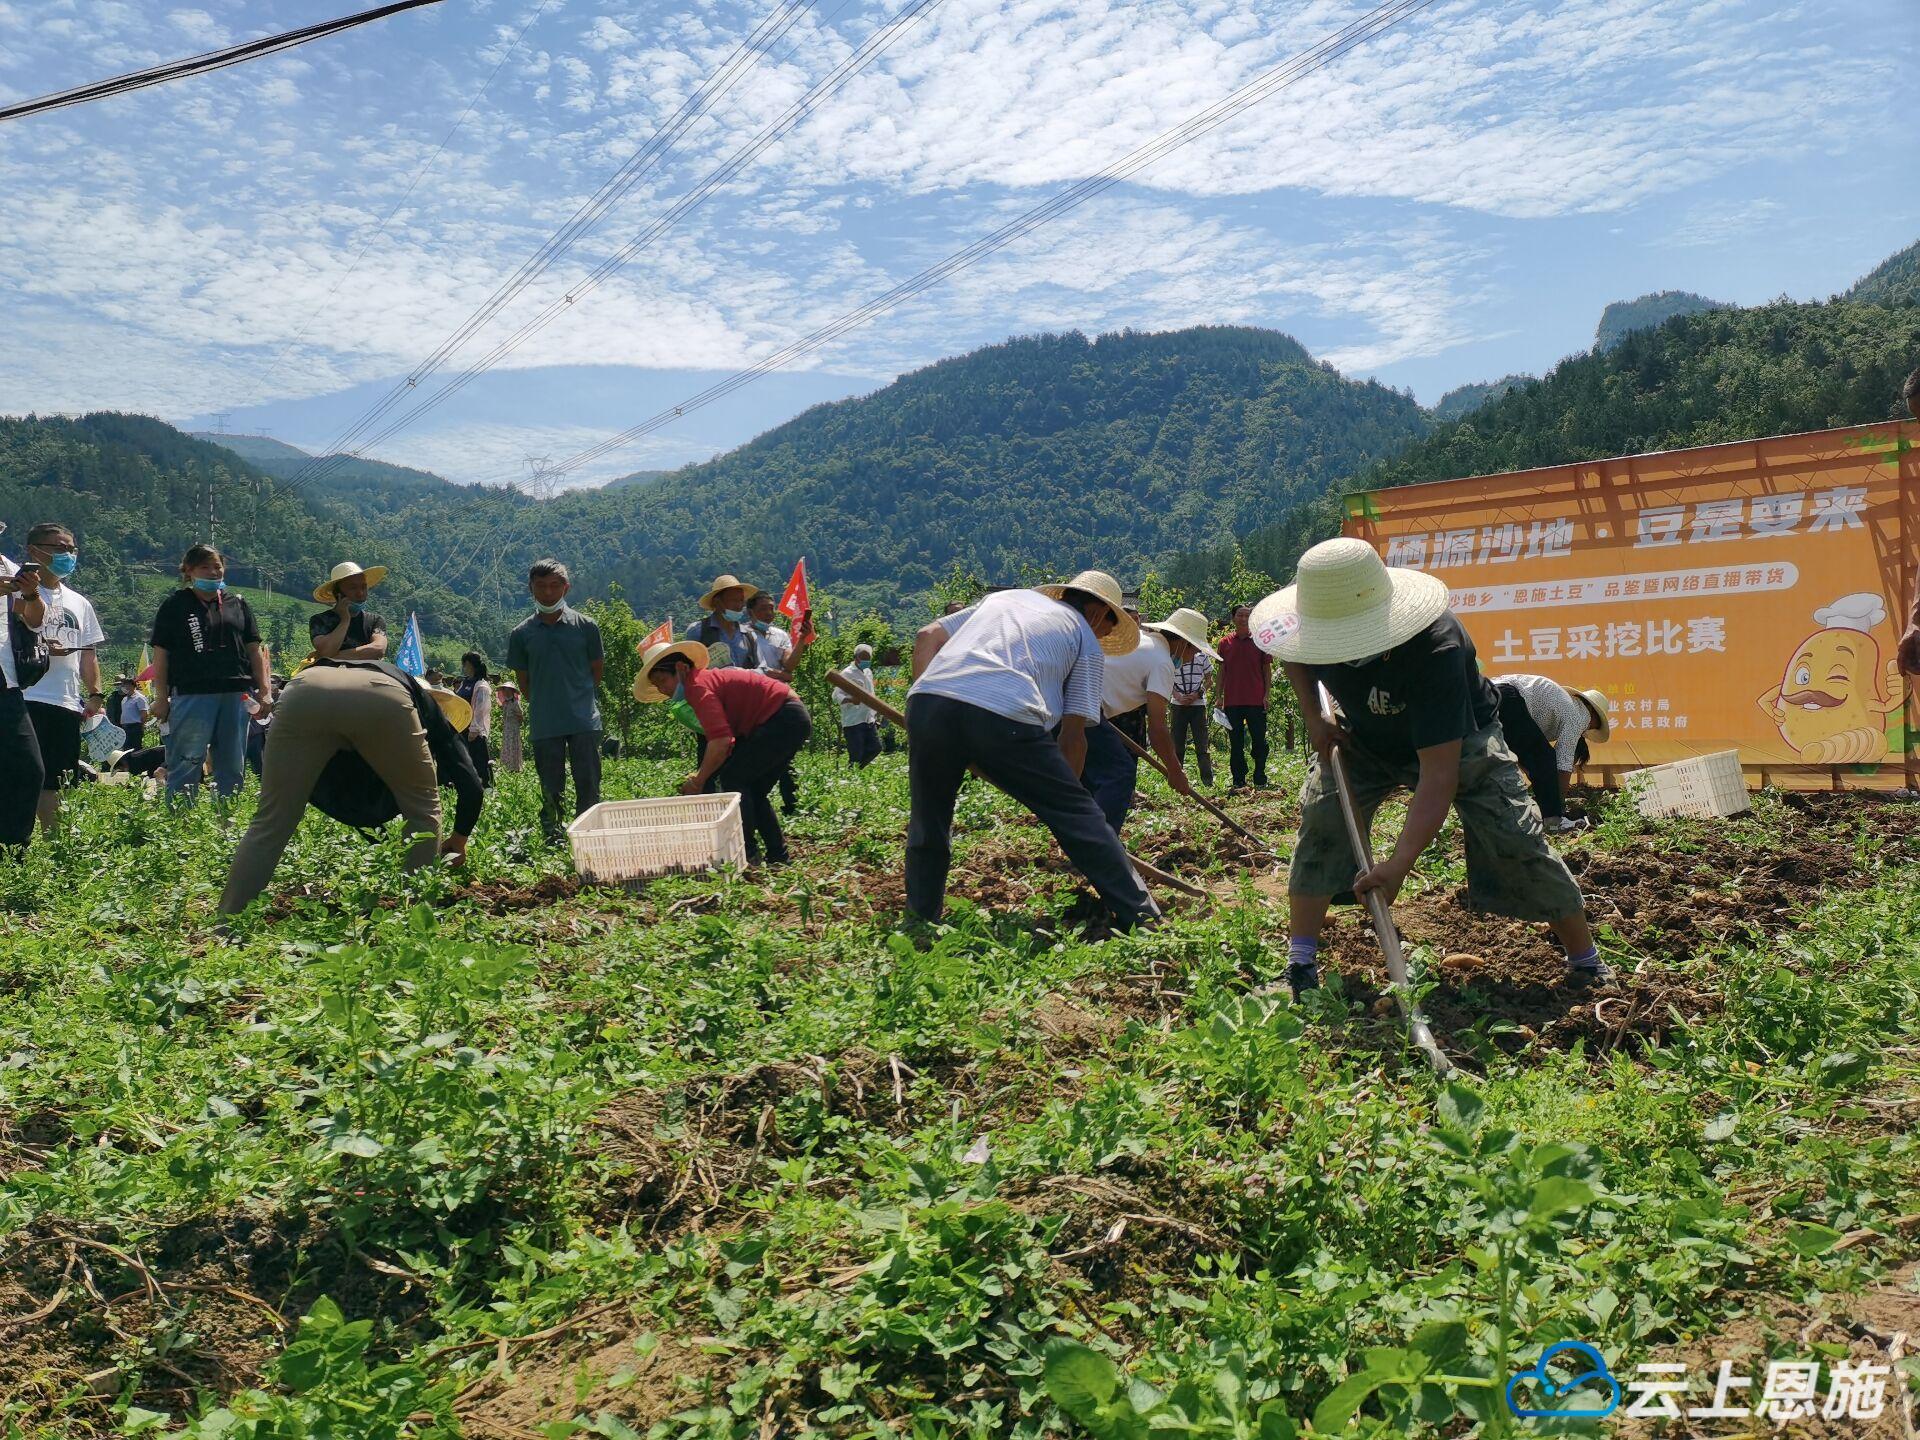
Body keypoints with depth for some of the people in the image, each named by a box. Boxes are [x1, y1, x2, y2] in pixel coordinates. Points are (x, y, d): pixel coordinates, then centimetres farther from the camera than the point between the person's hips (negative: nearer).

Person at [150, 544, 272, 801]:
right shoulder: (174, 606, 7)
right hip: (191, 695, -4)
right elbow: (161, 655, 3)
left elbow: (255, 650, 15)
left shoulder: (238, 605, 16)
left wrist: (264, 691, 5)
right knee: (186, 767, -6)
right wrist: (161, 698, -4)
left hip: (236, 694, 4)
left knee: (233, 768, 7)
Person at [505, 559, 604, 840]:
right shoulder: (522, 634, 4)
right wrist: (542, 706, 9)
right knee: (550, 790, 6)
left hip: (584, 720, -1)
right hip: (545, 725, 1)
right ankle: (552, 836, 15)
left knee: (588, 786, -1)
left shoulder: (585, 626, 2)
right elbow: (522, 679, 11)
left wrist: (581, 699, 9)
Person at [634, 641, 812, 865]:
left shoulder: (698, 686, -12)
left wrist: (698, 781, -13)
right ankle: (778, 858, 17)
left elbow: (720, 741, -24)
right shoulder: (711, 679, 19)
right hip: (795, 719, 10)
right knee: (753, 791, 15)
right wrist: (703, 775, 12)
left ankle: (749, 855, -10)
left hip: (783, 718, -10)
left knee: (732, 780, -9)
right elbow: (727, 741, 20)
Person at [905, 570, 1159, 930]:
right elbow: (1073, 733, 15)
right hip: (1004, 716, -4)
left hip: (927, 701, 4)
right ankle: (1143, 920, 14)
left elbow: (926, 636, 26)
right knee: (1078, 816, 10)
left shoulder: (1004, 597, 36)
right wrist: (1064, 793, 25)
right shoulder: (1087, 640, 23)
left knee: (928, 826, 23)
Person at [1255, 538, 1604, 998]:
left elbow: (1439, 773, -48)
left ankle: (1588, 964, 4)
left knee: (1513, 840, -14)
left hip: (1460, 740, -4)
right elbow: (1293, 652, 4)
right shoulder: (1320, 632, -27)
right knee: (1321, 821, -15)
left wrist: (1399, 864, -54)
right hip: (1364, 739, 4)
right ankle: (1299, 967, -9)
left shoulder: (1435, 649, -44)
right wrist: (1313, 717, -10)